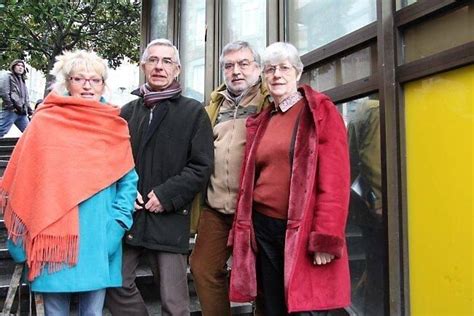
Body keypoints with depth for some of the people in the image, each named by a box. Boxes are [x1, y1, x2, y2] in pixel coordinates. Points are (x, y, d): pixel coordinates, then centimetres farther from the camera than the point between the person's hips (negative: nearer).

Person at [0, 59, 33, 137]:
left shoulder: (22, 81, 25)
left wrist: (30, 111, 18)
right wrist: (11, 106, -14)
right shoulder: (9, 77, 4)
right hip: (10, 111, -7)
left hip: (22, 113, 7)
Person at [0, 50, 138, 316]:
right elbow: (23, 177, 3)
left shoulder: (116, 126, 6)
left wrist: (117, 224, -5)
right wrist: (25, 232, -2)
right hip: (53, 236, -1)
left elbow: (129, 180, 6)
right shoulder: (45, 122, 1)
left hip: (98, 239, 2)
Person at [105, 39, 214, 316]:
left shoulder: (194, 112, 1)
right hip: (128, 215, 4)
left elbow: (201, 167, -5)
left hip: (170, 218, -4)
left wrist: (166, 196, -13)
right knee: (116, 285, 9)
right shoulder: (129, 111, 13)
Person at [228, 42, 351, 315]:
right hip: (263, 229, 6)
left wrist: (327, 239, -17)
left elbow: (335, 180, -11)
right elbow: (250, 180, 14)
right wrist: (242, 232, 9)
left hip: (304, 232, -5)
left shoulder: (321, 111, -3)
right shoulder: (260, 121, 14)